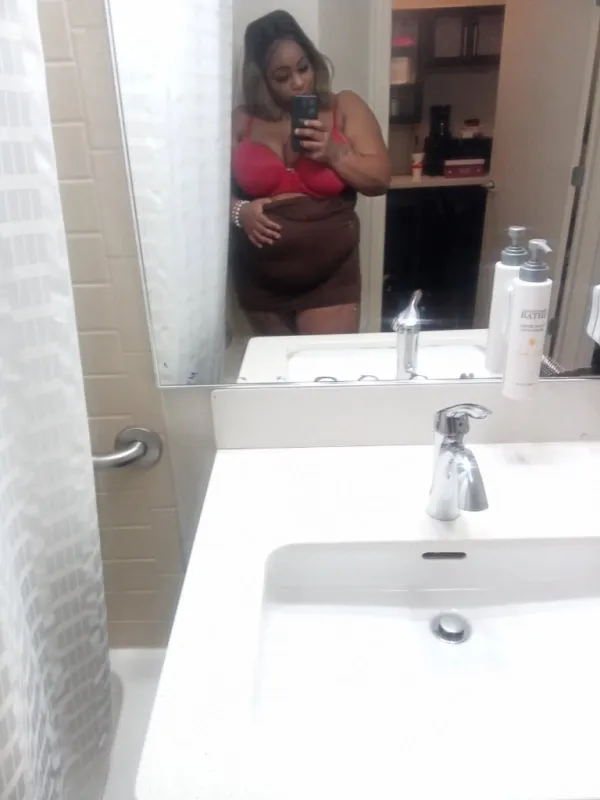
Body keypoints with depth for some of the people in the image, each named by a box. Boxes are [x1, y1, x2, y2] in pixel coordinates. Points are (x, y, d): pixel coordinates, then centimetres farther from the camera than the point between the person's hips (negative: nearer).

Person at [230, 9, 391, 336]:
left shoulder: (345, 108, 0)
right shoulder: (242, 120, 2)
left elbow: (380, 180, -6)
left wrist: (332, 152, -20)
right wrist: (239, 210, -16)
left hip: (330, 278, -2)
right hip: (260, 281, 2)